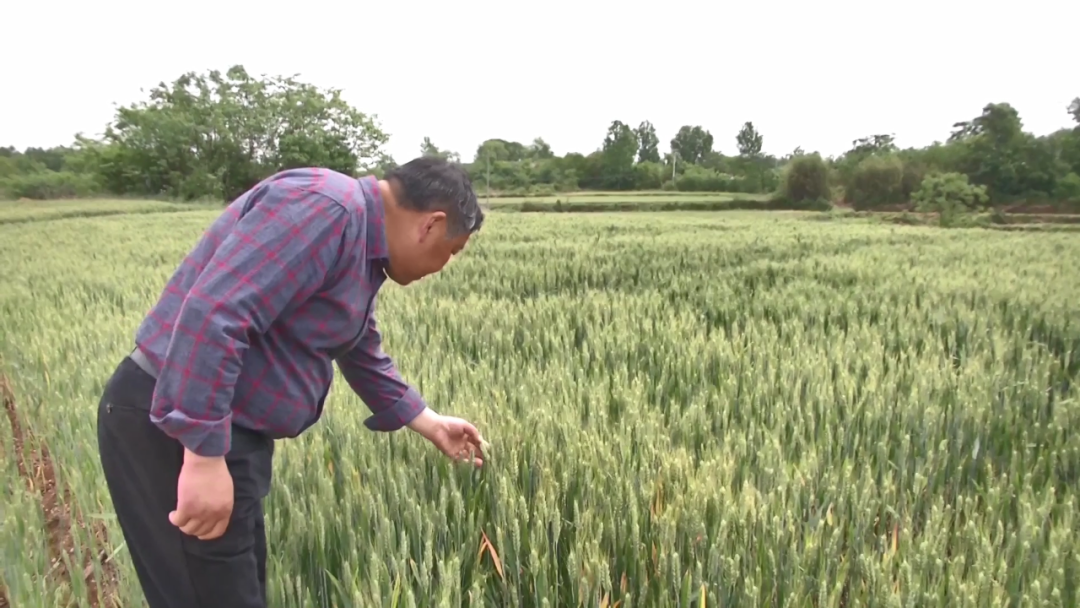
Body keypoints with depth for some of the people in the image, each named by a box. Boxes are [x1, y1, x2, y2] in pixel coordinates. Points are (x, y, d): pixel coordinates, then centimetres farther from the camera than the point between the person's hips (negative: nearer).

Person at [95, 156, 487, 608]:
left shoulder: (364, 246, 12)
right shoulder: (324, 209, -21)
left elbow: (364, 357, 25)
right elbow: (210, 316, -29)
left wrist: (431, 425, 32)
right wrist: (205, 458, -28)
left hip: (231, 430, 10)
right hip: (173, 426, -10)